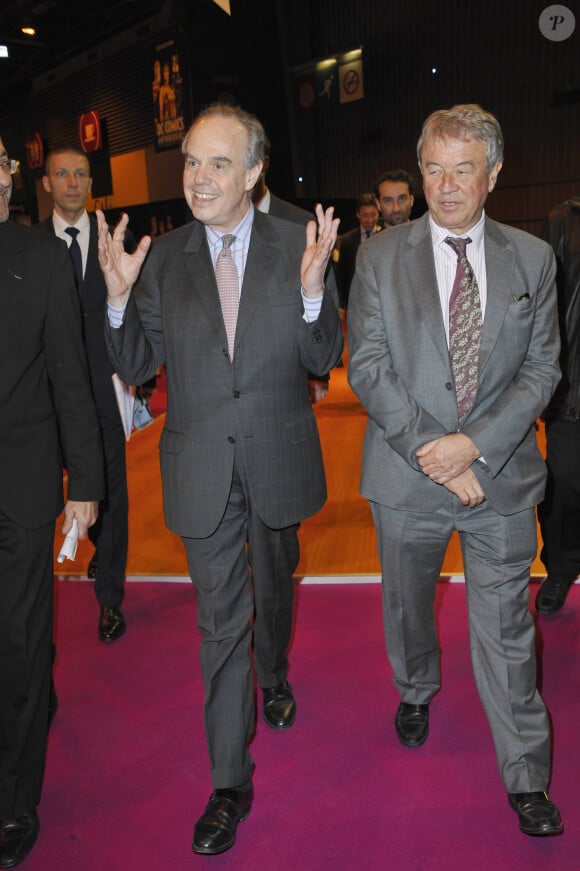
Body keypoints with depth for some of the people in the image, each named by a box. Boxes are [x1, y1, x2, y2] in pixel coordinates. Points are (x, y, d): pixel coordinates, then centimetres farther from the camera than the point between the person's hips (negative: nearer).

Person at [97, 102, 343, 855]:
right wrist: (119, 296, -16)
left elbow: (323, 360, -7)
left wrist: (313, 289, -24)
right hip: (202, 470, 0)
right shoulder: (162, 257, -2)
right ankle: (230, 784, 25)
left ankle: (272, 673, 57)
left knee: (274, 589, 24)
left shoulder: (299, 245, -5)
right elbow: (136, 366, 1)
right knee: (220, 622, 8)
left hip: (278, 461, 0)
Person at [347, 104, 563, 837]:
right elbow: (367, 368, -8)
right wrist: (432, 452, -15)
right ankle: (416, 691, 51)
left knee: (505, 627, 9)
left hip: (501, 475, 0)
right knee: (406, 604, 20)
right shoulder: (380, 256, -2)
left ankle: (526, 777, 28)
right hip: (408, 474, 0)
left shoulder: (532, 258, 2)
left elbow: (541, 367, -1)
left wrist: (475, 444, -16)